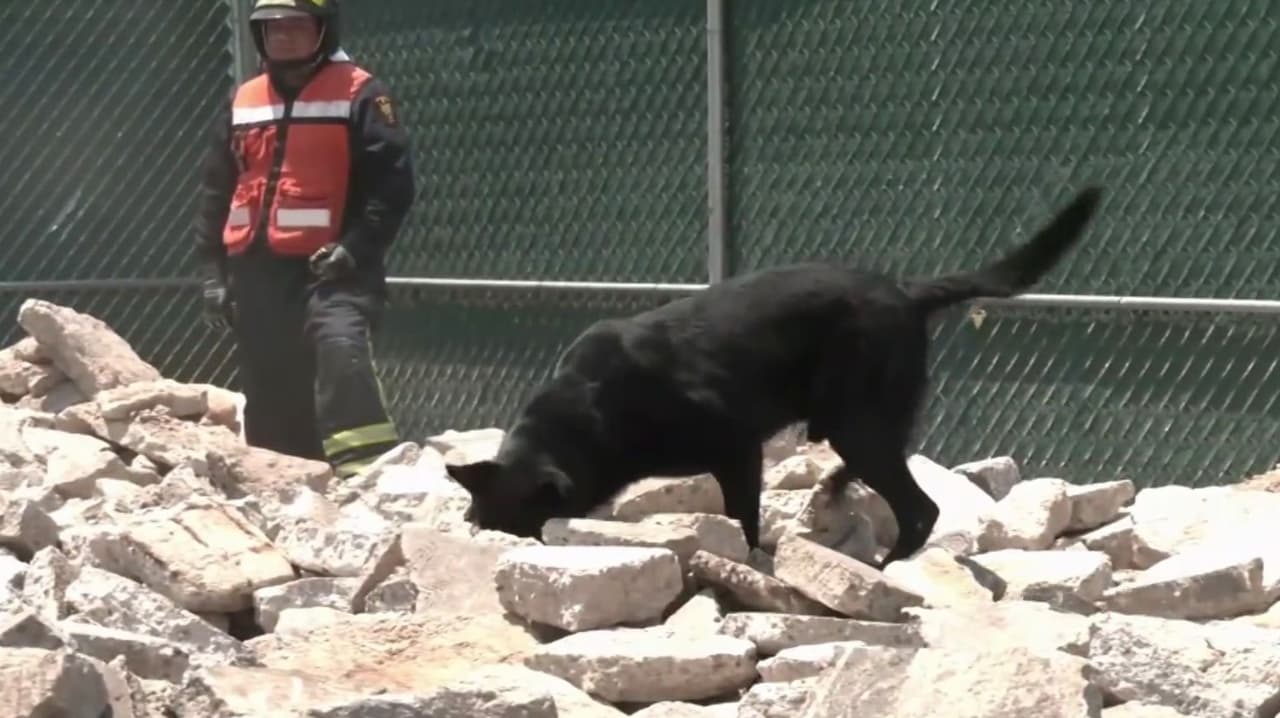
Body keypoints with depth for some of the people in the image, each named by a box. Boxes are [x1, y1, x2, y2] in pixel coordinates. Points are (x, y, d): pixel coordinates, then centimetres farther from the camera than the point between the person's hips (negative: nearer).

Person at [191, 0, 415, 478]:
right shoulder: (242, 103, 16)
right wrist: (212, 270, 12)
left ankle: (367, 473, -37)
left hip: (328, 268, -6)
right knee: (269, 393, 10)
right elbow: (214, 192, 20)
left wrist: (355, 247, -18)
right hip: (256, 271, 6)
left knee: (341, 350, -30)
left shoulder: (359, 95, -1)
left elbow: (393, 182, -8)